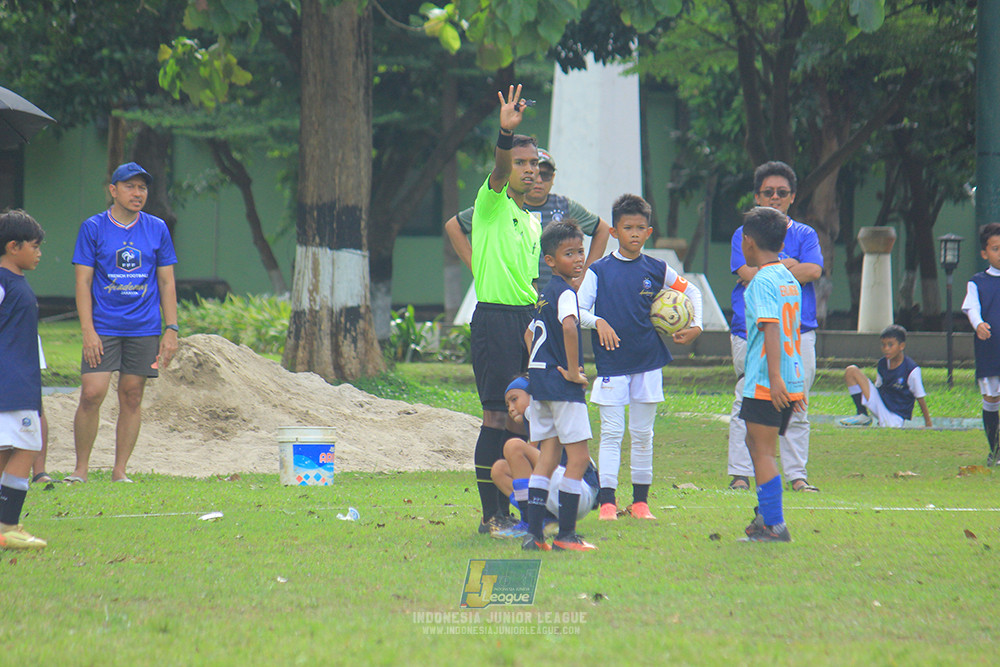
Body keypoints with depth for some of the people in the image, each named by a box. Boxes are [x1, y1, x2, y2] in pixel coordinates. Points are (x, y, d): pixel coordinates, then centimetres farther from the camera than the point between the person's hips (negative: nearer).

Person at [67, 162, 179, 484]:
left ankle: (120, 471, 10)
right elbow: (83, 282, 0)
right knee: (92, 394, -11)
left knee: (132, 397, 3)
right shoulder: (92, 228, 2)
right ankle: (81, 467, 1)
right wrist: (87, 331, -9)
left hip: (144, 329, 2)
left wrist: (171, 330, 4)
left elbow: (166, 282, 11)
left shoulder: (157, 229, 8)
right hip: (103, 329, -2)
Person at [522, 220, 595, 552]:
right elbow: (568, 326, -32)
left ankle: (534, 533, 5)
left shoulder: (545, 294, 17)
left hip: (540, 383, 9)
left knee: (548, 456, 9)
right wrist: (573, 371, -24)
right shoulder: (565, 293, -13)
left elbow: (531, 332, 29)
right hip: (562, 386, -9)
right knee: (578, 457, -3)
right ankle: (566, 534, -4)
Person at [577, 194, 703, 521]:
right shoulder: (599, 271, 0)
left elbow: (691, 291, 19)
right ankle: (607, 501, -4)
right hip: (611, 363, -2)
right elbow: (577, 310, -2)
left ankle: (641, 500, 14)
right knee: (611, 432, -4)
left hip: (648, 362, 2)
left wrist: (695, 327, 7)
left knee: (643, 433, 7)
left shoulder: (657, 270, 5)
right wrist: (599, 323, -20)